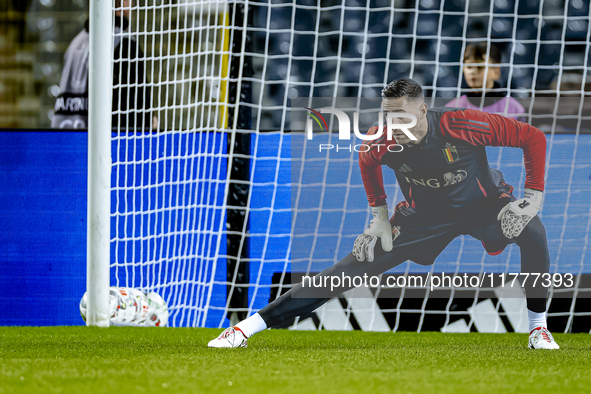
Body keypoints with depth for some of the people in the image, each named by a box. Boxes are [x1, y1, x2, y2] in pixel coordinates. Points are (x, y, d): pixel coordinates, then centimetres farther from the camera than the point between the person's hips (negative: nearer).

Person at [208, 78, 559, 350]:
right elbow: (367, 161, 6)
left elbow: (533, 137, -25)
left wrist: (534, 196, -26)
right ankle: (249, 327, -6)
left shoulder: (462, 126, -34)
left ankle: (539, 328, -13)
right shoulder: (382, 142, -23)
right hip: (424, 215, 2)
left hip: (486, 203, -2)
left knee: (533, 232, -33)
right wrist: (380, 215, 4)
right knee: (351, 270, -8)